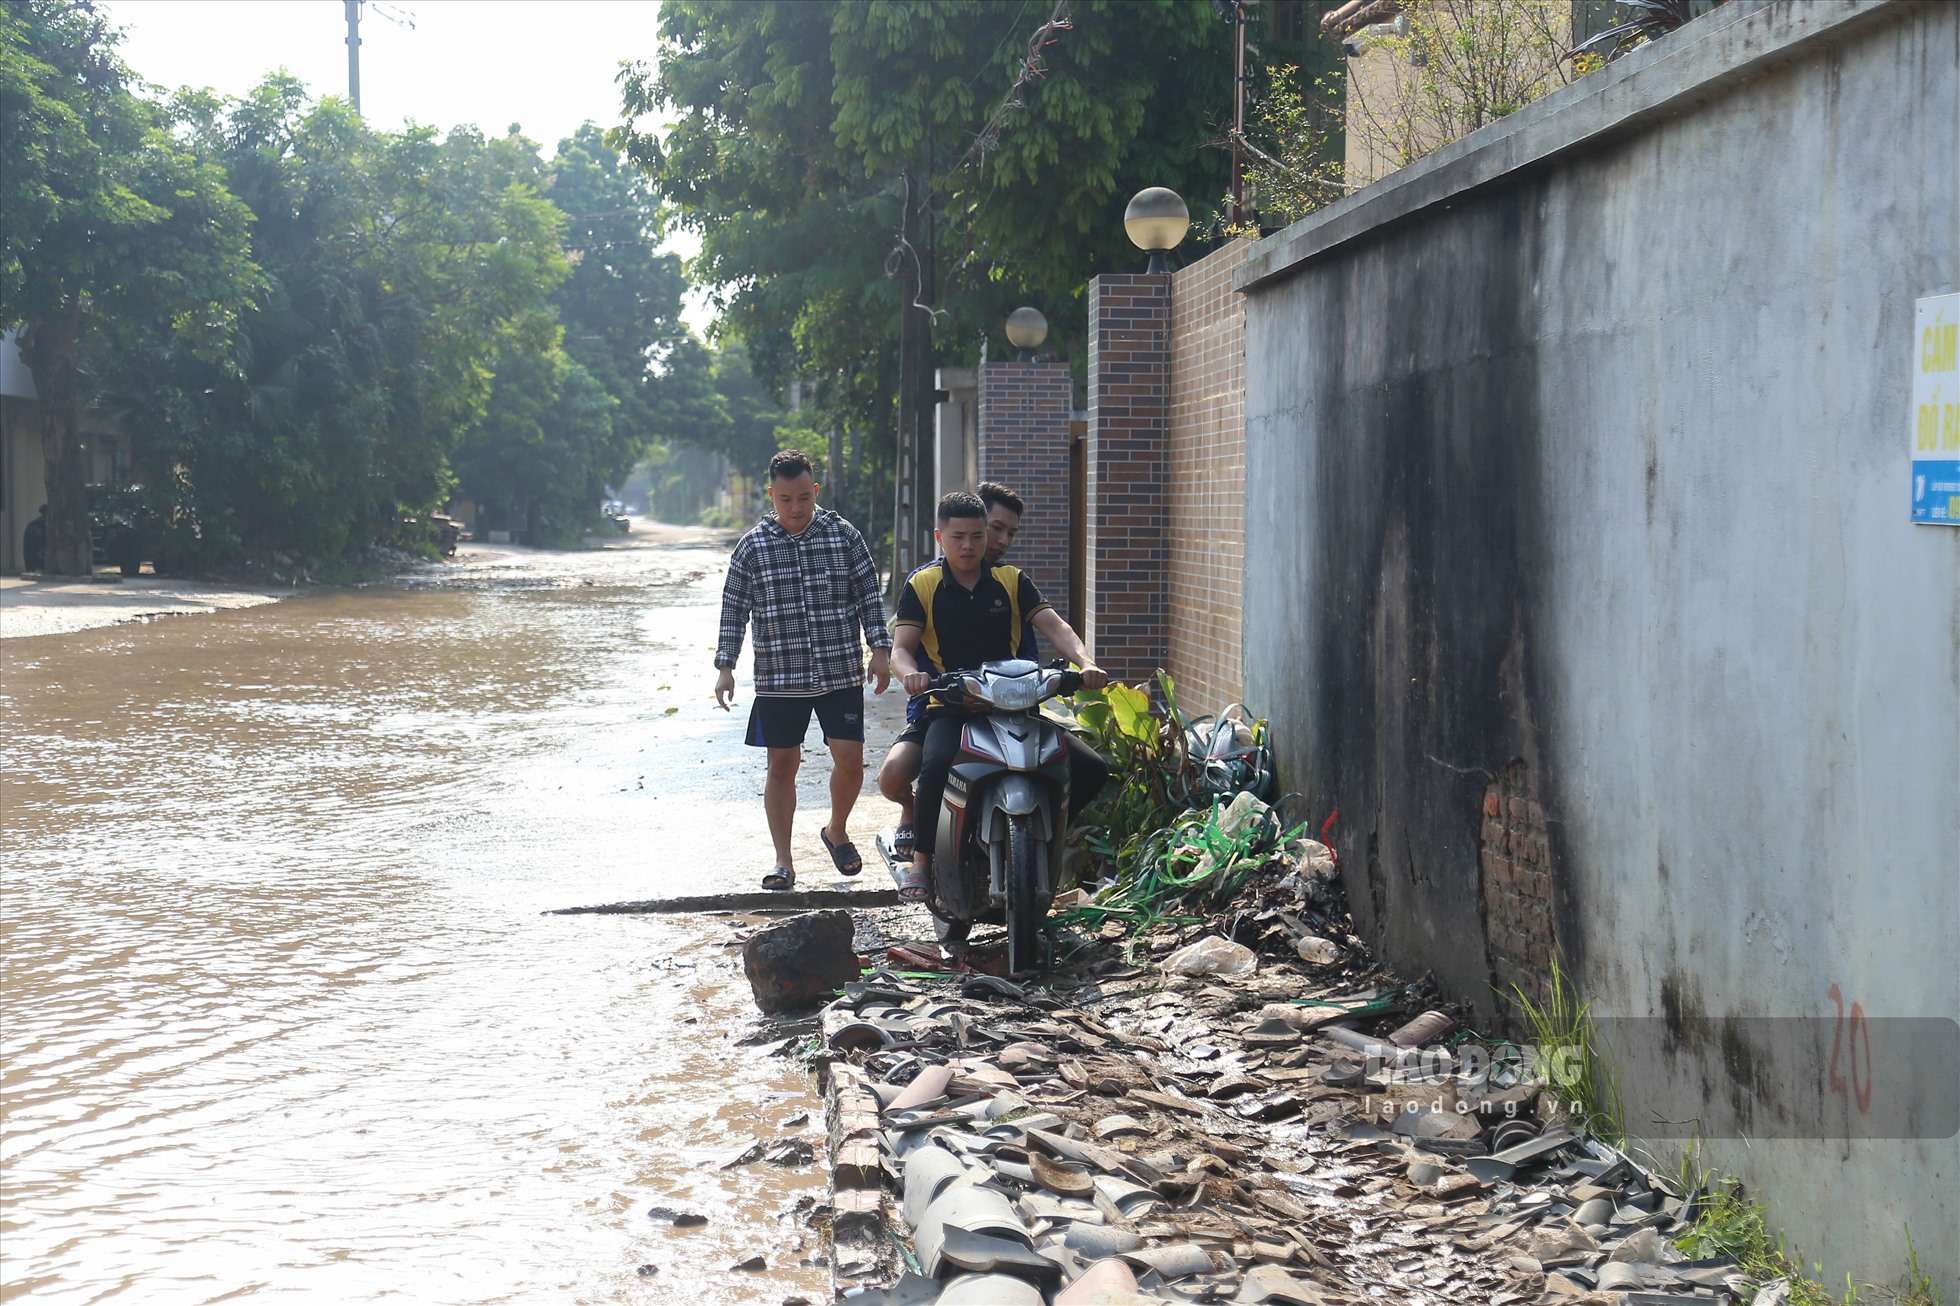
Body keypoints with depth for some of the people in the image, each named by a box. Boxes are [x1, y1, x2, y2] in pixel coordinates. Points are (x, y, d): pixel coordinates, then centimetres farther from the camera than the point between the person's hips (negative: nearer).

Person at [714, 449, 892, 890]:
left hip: (841, 672, 0)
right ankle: (783, 861, 13)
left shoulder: (843, 536, 2)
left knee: (849, 759, -4)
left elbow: (869, 596, 7)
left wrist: (880, 649, 0)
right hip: (778, 677, 0)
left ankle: (837, 831, 25)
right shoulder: (753, 547, 1)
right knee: (782, 765, 4)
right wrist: (725, 666, 0)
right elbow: (734, 610, 5)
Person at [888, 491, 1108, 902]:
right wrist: (910, 673, -29)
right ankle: (920, 859, -16)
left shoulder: (1011, 581, 11)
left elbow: (1053, 625, -1)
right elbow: (901, 647, -4)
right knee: (938, 765, -37)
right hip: (950, 710, -3)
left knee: (1091, 769, -12)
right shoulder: (921, 586, 5)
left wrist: (1085, 663, -21)